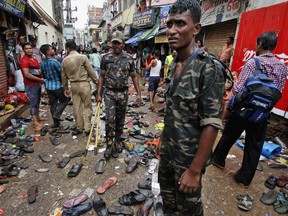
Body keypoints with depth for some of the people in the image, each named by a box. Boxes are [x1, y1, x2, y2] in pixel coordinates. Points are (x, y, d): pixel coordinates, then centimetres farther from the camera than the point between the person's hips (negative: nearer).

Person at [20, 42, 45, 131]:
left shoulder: (34, 59, 13)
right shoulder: (24, 60, -14)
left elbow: (38, 69, 26)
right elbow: (27, 75, -22)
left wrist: (40, 71, 2)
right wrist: (40, 79, -17)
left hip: (37, 84, 8)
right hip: (30, 85, -8)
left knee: (37, 101, 18)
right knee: (33, 103, -9)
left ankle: (37, 117, 33)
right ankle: (36, 123, -8)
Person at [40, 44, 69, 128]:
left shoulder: (42, 63, 4)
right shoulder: (54, 62, -18)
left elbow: (44, 76, 14)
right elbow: (62, 73, -12)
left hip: (48, 86, 7)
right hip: (58, 86, -7)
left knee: (53, 104, 13)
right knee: (64, 100, 14)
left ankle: (56, 122, 20)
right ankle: (57, 115, 2)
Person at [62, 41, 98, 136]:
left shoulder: (65, 60, 3)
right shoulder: (83, 57, -8)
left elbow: (64, 76, 10)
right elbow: (91, 71, -8)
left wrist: (65, 88, 21)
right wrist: (96, 82, 3)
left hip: (74, 85, 4)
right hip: (84, 84, -3)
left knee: (76, 107, 12)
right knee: (87, 106, 5)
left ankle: (79, 127, 23)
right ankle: (87, 128, 7)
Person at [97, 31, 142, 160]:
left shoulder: (129, 59, 1)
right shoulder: (106, 58, 1)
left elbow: (134, 77, 6)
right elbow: (101, 76, 5)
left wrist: (138, 94, 1)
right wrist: (99, 94, 1)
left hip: (123, 93, 1)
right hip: (109, 93, -1)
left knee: (120, 120, 11)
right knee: (110, 119, -10)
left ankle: (117, 141, 31)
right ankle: (109, 145, 6)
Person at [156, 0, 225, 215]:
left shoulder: (209, 69, -21)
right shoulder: (173, 64, 2)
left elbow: (211, 125, -23)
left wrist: (195, 170, -19)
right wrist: (163, 139, 14)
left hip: (189, 154, -6)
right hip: (168, 148, 7)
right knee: (167, 195, 26)